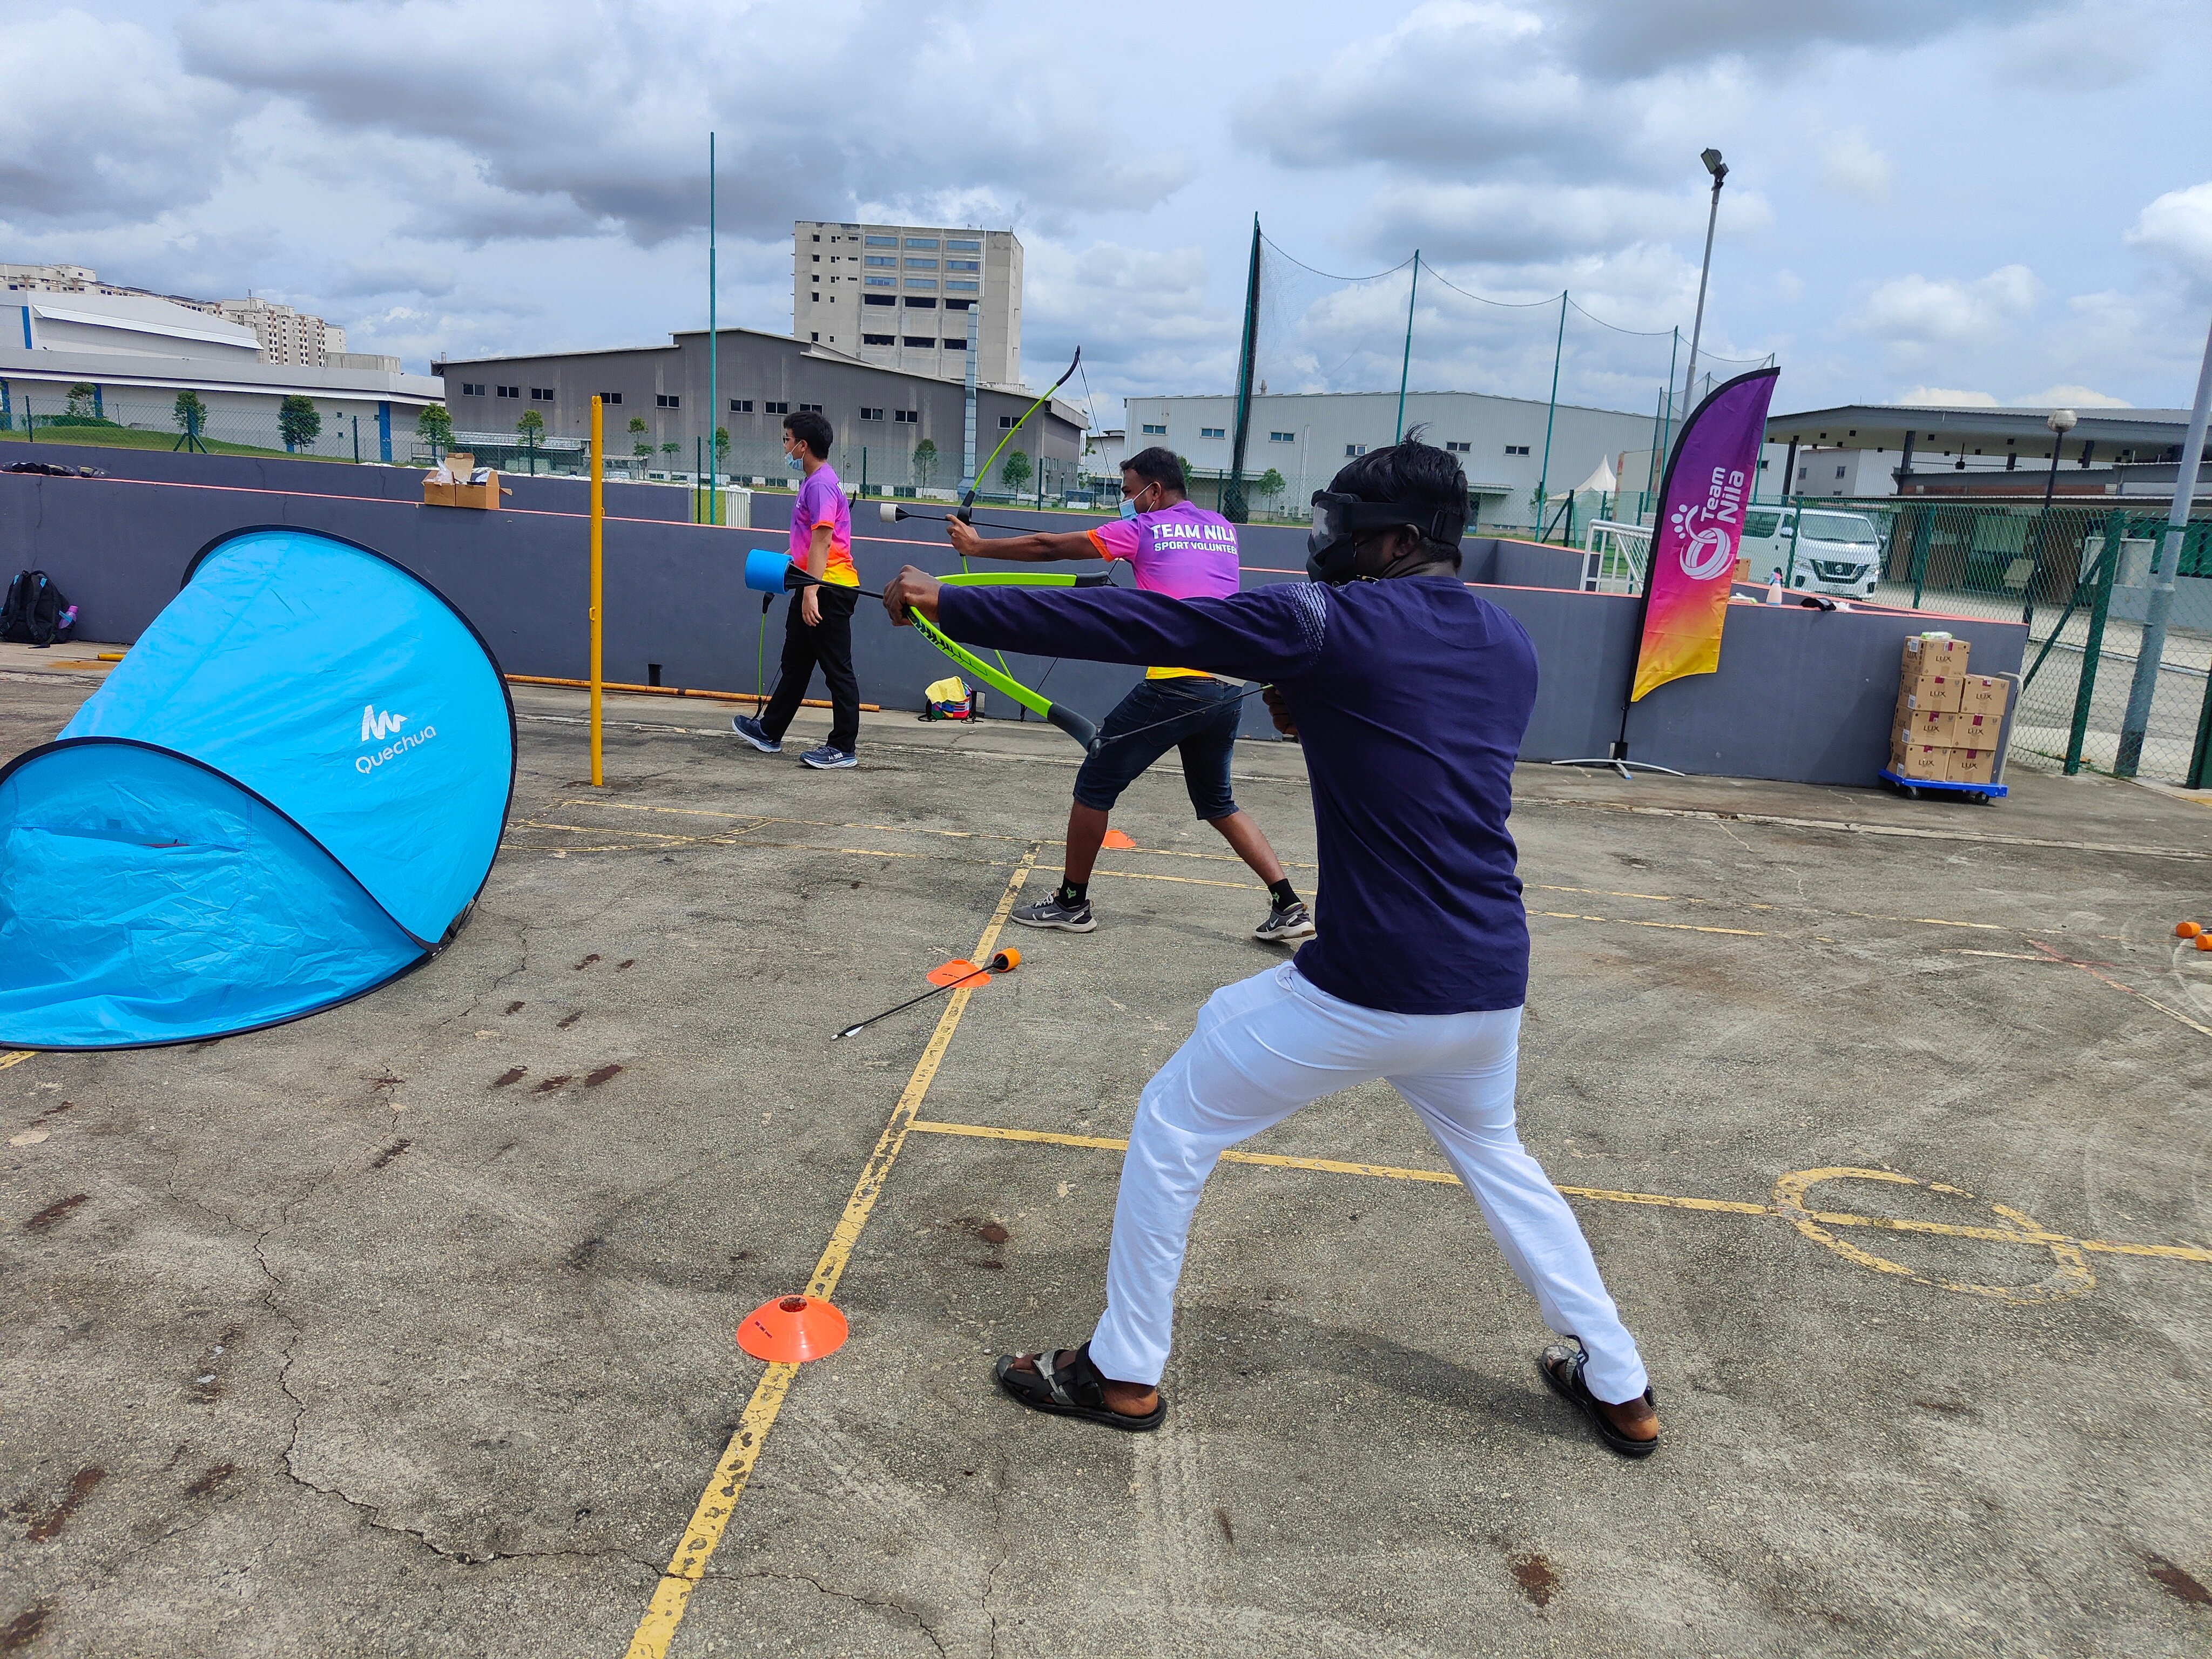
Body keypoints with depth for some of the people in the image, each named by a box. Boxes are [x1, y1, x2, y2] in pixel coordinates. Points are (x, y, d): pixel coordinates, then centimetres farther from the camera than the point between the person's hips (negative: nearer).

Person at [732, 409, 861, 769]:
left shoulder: (822, 484, -16)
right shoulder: (810, 482, 16)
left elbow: (822, 539, -23)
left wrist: (811, 591, -28)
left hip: (829, 588, -11)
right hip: (812, 588, 11)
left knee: (837, 670, -4)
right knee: (794, 665, 18)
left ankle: (844, 748, 1)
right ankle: (770, 732, 29)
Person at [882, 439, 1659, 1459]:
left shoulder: (1333, 623, -10)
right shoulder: (1512, 648, 10)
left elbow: (1132, 624, -12)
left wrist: (947, 604, -7)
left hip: (1363, 991, -7)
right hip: (1490, 988, 7)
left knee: (1171, 1127, 12)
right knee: (1496, 1159, 33)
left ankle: (1123, 1373, 23)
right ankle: (1618, 1387, 40)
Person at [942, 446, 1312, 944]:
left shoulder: (1144, 530, 4)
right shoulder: (1224, 530, 17)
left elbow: (1049, 547, 9)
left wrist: (978, 546, 19)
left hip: (1174, 684, -6)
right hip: (1229, 690, 6)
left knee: (1094, 785, 9)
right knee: (1218, 802, 21)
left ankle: (1072, 903, 17)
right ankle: (1289, 907, 12)